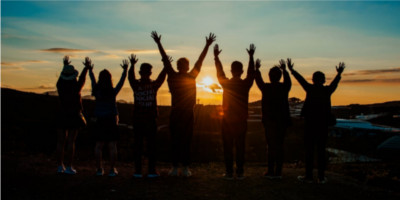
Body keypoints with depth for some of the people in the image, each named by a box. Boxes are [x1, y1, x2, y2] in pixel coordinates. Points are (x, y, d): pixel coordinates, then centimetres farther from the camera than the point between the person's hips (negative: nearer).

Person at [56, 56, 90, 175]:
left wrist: (65, 65, 36)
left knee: (60, 142, 8)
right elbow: (82, 79, 7)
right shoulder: (76, 86, -12)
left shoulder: (60, 85, -1)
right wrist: (86, 68, 21)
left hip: (62, 116, 4)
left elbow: (62, 77, 20)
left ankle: (60, 166, 12)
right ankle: (69, 167, -2)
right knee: (71, 142, -2)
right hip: (74, 116, -3)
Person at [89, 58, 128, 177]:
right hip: (111, 121, -2)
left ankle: (99, 169, 11)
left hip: (100, 121, 3)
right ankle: (112, 170, 2)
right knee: (112, 146, 1)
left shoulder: (97, 91, -3)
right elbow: (122, 81, 1)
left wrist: (90, 69, 28)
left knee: (98, 146, 8)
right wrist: (125, 70, 12)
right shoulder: (113, 92, -9)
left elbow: (92, 79, 13)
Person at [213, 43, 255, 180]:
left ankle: (229, 173, 4)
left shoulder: (225, 83, -5)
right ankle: (240, 172, 9)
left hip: (227, 120, -1)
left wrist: (216, 57, 22)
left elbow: (219, 72, 11)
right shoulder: (246, 84, -4)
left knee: (228, 147, 4)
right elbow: (251, 72, 13)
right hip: (241, 120, 1)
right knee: (240, 147, 6)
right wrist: (251, 57, 22)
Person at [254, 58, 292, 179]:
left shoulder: (266, 88, -8)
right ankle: (278, 172, 9)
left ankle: (271, 172, 1)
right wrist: (285, 70, 35)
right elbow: (288, 81, 23)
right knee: (279, 146, 7)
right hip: (283, 121, 3)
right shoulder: (284, 87, 0)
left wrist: (257, 69, 27)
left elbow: (258, 81, 12)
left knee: (271, 146, 0)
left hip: (270, 121, -3)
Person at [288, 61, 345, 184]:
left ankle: (309, 176, 3)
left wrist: (291, 70, 22)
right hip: (323, 125, 3)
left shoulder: (310, 89, -4)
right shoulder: (327, 91, 2)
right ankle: (321, 177, 9)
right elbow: (335, 83, 20)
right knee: (321, 151, 6)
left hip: (310, 124, -2)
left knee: (309, 151, 1)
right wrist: (339, 73, 37)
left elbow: (300, 79, 8)